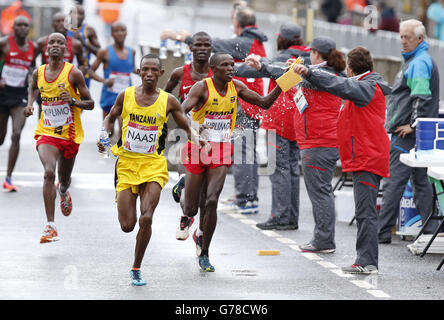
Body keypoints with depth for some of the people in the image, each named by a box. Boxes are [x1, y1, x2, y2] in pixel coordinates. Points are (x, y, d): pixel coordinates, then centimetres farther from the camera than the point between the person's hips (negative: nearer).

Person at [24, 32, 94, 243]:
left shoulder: (73, 73, -9)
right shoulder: (38, 73, 1)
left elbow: (90, 104, -5)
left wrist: (73, 101, -24)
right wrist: (30, 104, 6)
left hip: (70, 133, 0)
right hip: (46, 132, 0)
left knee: (64, 178, 16)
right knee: (49, 172, -23)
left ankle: (63, 192, 58)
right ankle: (50, 226, -25)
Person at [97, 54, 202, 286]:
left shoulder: (168, 101, 0)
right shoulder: (126, 96, 1)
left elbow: (186, 128, 10)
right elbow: (110, 118, 18)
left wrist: (194, 139, -11)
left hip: (153, 164, -1)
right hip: (127, 163, 1)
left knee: (146, 218, -18)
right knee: (127, 225, -2)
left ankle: (136, 269, 0)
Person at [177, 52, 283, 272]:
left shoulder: (236, 87, 2)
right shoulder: (202, 87, -14)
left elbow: (264, 103, 8)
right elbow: (181, 112, -25)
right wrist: (193, 127, -46)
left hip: (221, 151, 3)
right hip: (197, 148, -3)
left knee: (212, 201, -13)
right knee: (192, 208, 2)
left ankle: (204, 254, -1)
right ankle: (186, 218, 43)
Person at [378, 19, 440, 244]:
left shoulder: (419, 63, -14)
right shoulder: (418, 60, 20)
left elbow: (421, 98, -24)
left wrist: (412, 125, -22)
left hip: (407, 134, -11)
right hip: (420, 134, 11)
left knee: (393, 182, -9)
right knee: (421, 181, 10)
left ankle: (382, 231, -8)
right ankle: (427, 230, 12)